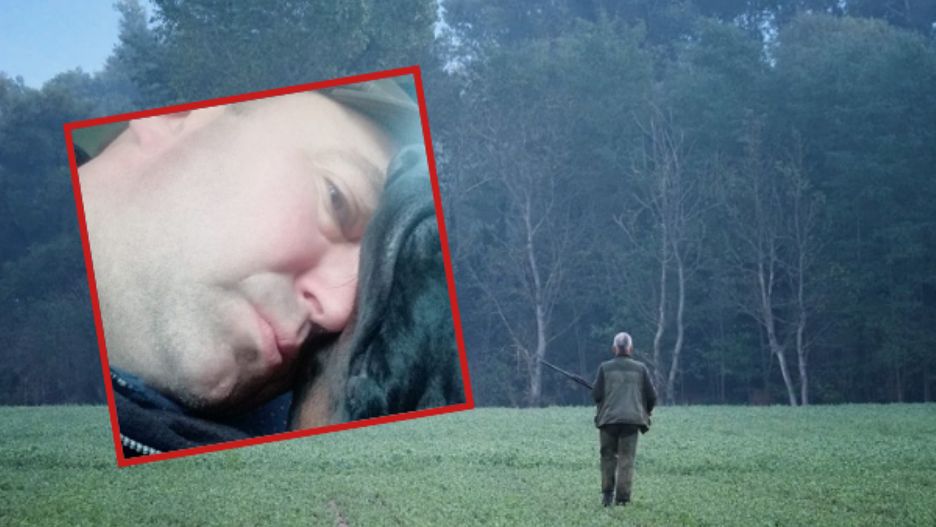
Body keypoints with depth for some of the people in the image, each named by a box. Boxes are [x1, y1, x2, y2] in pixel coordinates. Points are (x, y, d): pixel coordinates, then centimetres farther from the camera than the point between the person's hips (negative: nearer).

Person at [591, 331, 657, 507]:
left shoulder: (605, 367, 0)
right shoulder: (640, 368, 3)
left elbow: (596, 395, -3)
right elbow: (651, 396, 3)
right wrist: (647, 411, 23)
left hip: (608, 419, 0)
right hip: (632, 419, 0)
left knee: (608, 456, 13)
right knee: (626, 458, 2)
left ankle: (607, 494, 9)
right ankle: (622, 497, -4)